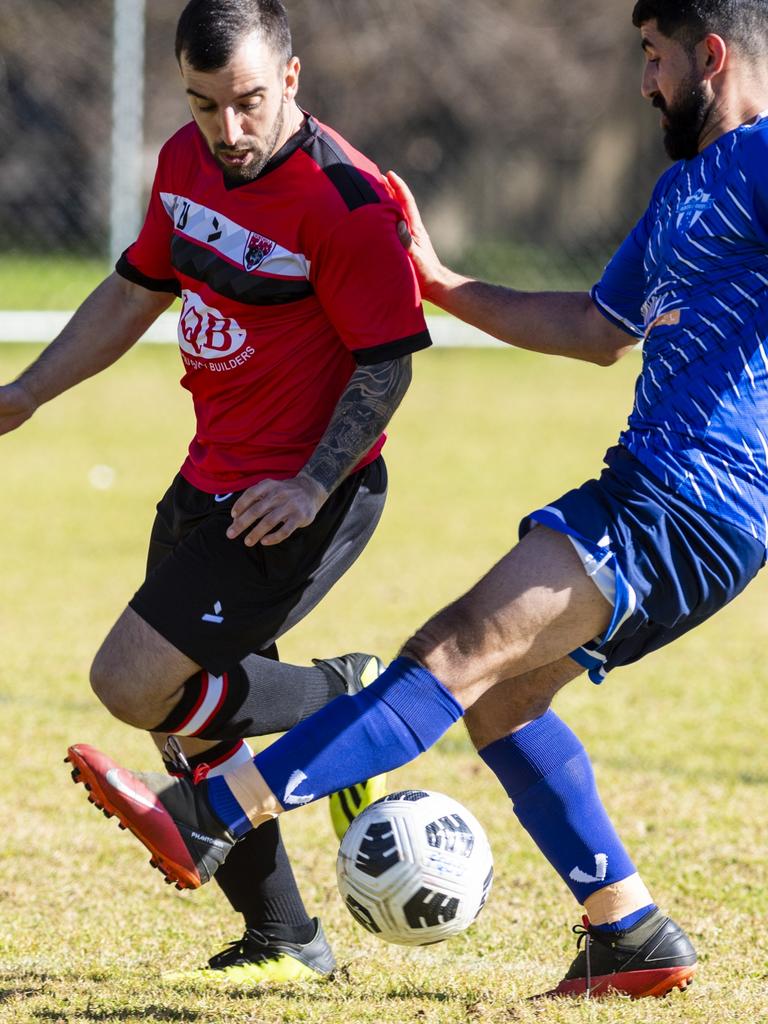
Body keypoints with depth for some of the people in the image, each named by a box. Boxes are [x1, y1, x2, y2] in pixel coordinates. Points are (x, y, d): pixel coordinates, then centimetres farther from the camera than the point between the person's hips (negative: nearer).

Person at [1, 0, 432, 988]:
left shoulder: (344, 201, -20)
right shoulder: (188, 161, 4)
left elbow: (387, 363, -17)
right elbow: (136, 291, 18)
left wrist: (312, 487, -26)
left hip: (298, 501, -8)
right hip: (211, 483, 8)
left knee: (135, 683, -15)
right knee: (186, 719, 11)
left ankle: (346, 700, 3)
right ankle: (283, 943, 22)